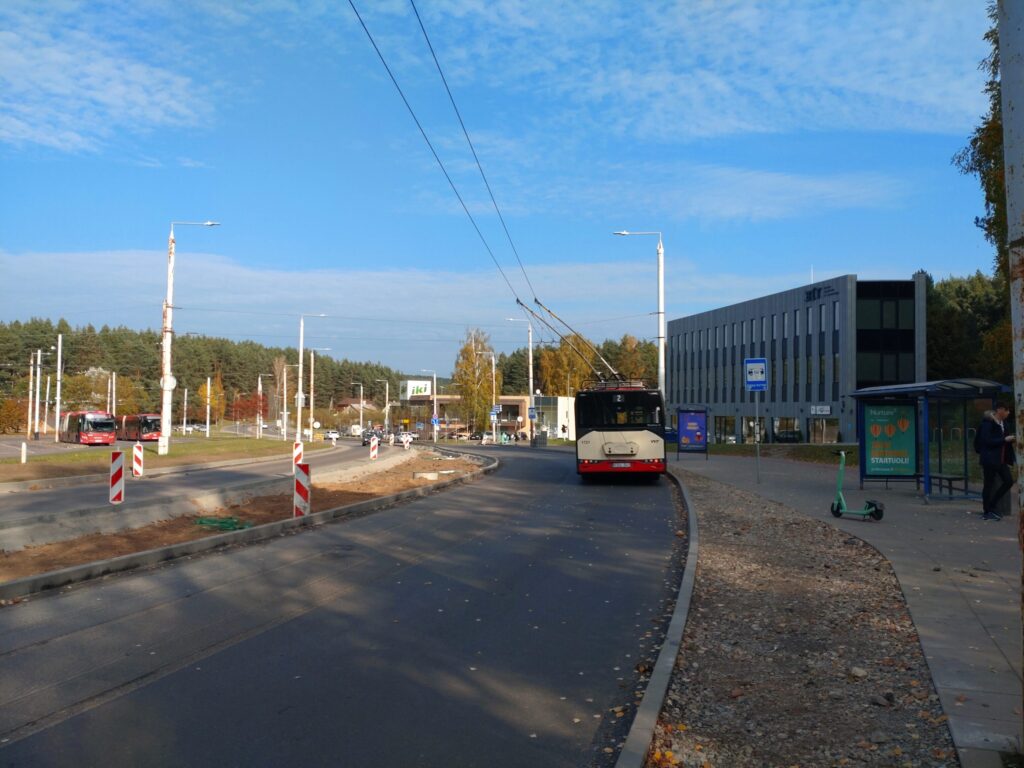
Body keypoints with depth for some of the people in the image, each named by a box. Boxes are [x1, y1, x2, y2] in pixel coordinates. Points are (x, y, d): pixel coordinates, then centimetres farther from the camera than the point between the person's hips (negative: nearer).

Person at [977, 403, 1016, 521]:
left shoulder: (1003, 423, 11)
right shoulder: (988, 423, -15)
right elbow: (987, 441, -22)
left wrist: (1010, 439, 1)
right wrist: (1005, 439, -20)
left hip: (1001, 459, 8)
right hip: (990, 459, -8)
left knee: (1009, 481, 5)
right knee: (989, 484, 0)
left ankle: (991, 507, 17)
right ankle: (987, 512, 10)